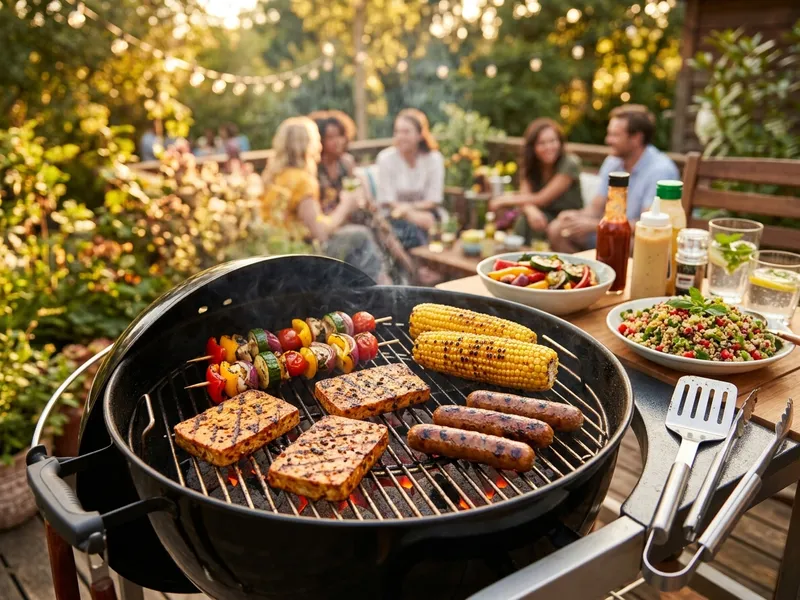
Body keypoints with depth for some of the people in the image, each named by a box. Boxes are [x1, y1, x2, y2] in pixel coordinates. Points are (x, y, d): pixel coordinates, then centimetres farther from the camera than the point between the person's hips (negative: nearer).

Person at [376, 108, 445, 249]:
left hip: (425, 213, 2)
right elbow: (386, 202, -8)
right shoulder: (386, 158, -5)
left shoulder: (434, 159, -1)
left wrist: (408, 207, -17)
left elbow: (433, 202, 0)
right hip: (394, 217, -2)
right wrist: (415, 216, -22)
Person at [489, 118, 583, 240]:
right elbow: (525, 196, -12)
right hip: (543, 217, 3)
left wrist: (507, 199, -8)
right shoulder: (529, 165, 1)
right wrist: (531, 210, -36)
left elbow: (542, 199, -18)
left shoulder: (570, 163, -15)